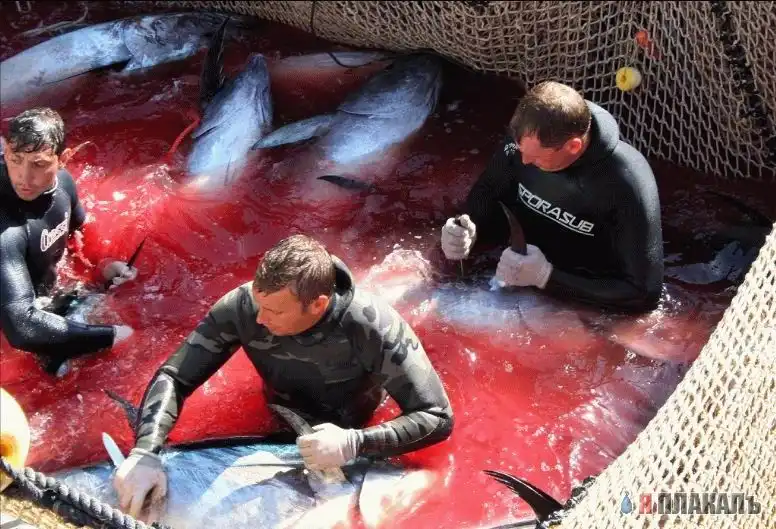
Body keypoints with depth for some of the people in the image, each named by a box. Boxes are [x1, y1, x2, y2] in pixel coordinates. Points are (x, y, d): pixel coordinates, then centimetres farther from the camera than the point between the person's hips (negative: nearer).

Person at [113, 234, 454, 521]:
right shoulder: (242, 305, -26)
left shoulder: (373, 328, -33)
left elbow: (438, 418, -29)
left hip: (349, 461, -1)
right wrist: (145, 452, -36)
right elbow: (173, 377, -19)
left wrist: (354, 444, -43)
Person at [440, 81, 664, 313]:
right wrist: (468, 234, -19)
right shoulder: (525, 141, -12)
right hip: (513, 288, 5)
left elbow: (644, 293, -23)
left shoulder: (626, 185, -26)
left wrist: (546, 276, -29)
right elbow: (485, 202, 3)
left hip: (586, 309, -4)